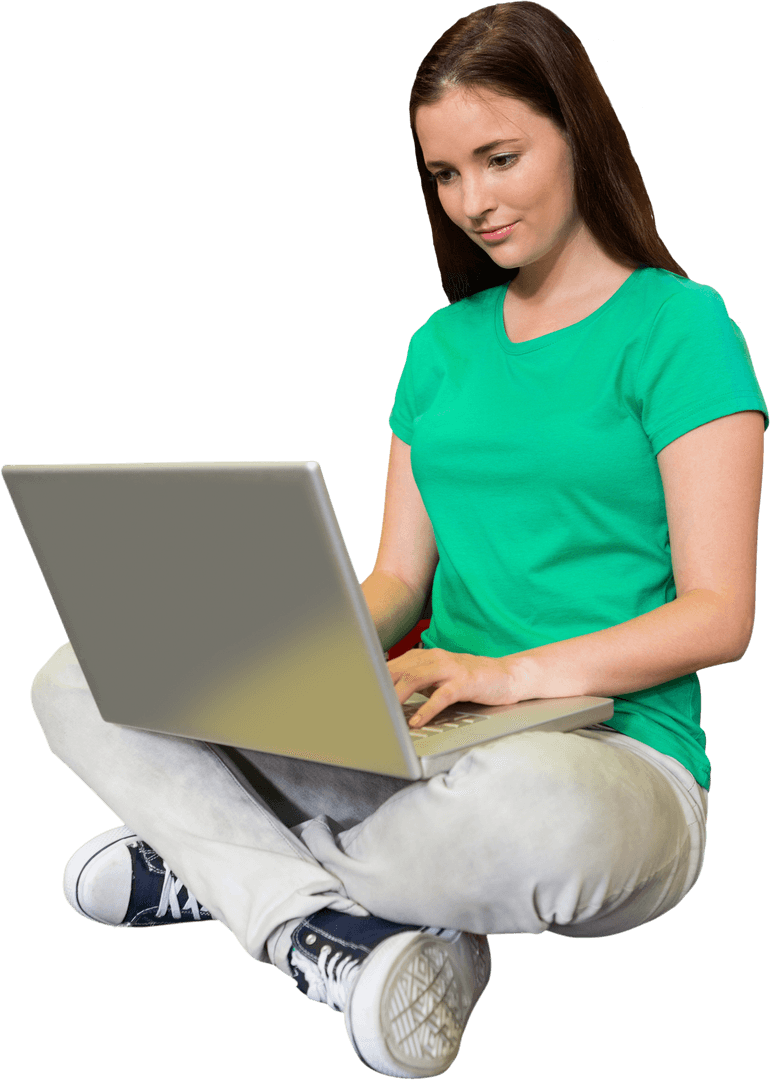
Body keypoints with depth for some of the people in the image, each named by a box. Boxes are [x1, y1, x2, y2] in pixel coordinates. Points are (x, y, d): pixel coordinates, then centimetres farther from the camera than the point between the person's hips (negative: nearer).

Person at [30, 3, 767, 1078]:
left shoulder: (679, 325, -3)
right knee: (80, 684, -7)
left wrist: (520, 674, -23)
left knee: (526, 802, -43)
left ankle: (227, 867, -13)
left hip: (616, 757, -5)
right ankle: (325, 930, -24)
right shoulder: (442, 344, 15)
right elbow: (398, 577, 14)